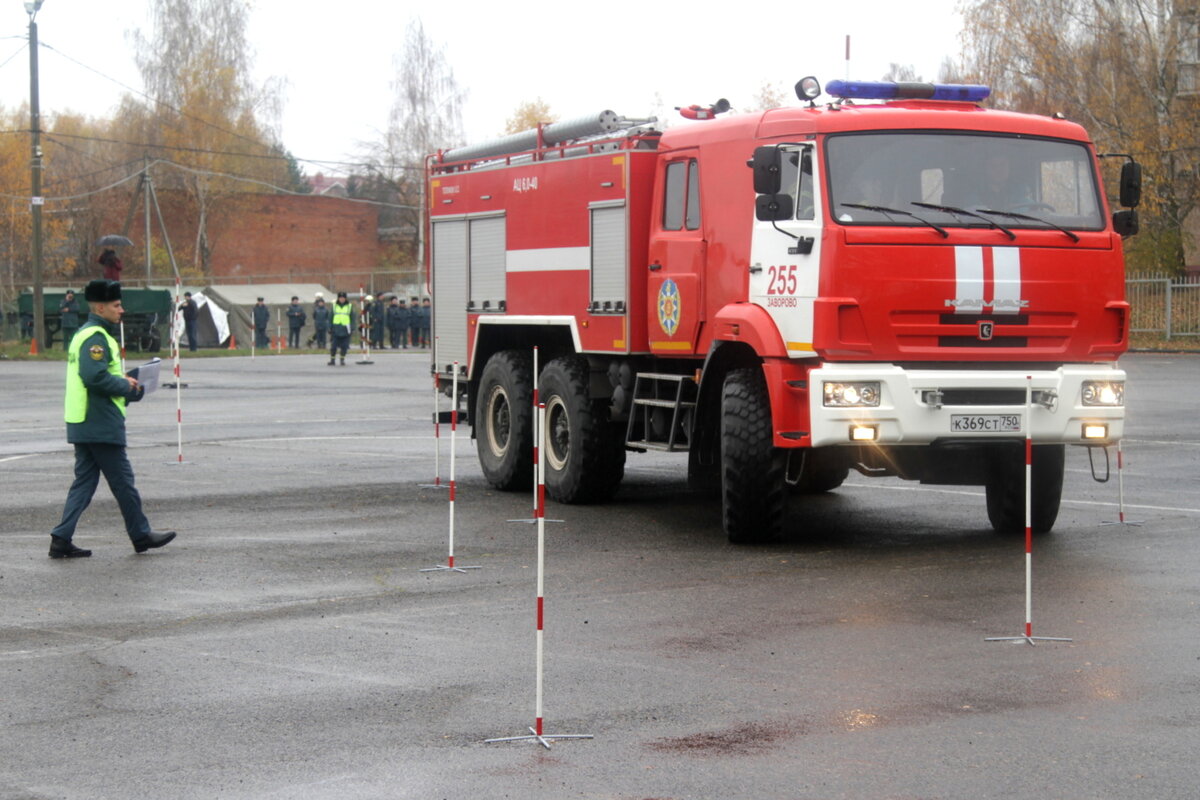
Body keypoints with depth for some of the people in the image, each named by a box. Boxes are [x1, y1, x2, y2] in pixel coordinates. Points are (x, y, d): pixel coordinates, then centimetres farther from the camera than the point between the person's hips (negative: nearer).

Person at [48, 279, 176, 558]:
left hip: (83, 426, 10)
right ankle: (141, 535, 12)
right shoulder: (95, 336, -15)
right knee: (123, 481, 2)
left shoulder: (84, 334, 18)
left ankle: (62, 539, 6)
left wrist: (124, 382, 10)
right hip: (102, 427, -10)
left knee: (84, 481, 10)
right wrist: (126, 386, -13)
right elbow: (94, 376, -27)